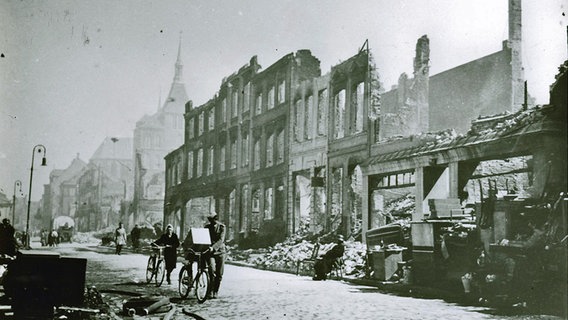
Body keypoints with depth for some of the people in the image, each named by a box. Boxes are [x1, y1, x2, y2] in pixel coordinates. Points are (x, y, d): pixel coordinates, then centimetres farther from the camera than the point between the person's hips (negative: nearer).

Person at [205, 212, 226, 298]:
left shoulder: (222, 227, -3)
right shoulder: (207, 227, 5)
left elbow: (221, 240, -15)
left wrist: (213, 247, -30)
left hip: (220, 251, 0)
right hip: (210, 252, 0)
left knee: (219, 274, 2)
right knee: (212, 269, -22)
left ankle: (215, 291, 19)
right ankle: (211, 290, -12)